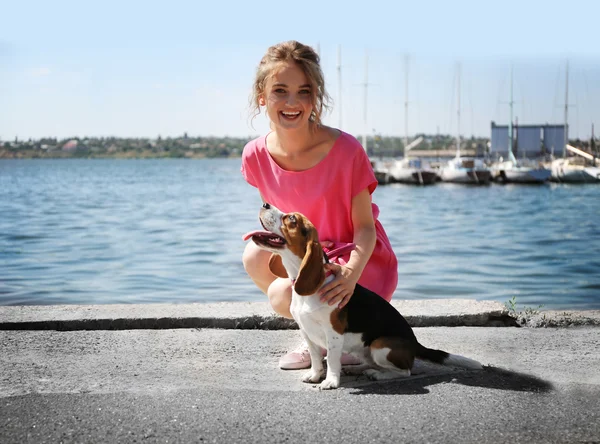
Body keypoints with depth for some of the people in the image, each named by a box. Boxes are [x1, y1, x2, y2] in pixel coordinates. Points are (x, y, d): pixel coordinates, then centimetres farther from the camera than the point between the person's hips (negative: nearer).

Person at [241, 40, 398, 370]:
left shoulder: (346, 150, -23)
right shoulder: (256, 156, -9)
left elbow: (365, 227, -16)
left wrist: (351, 272, -35)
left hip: (360, 261, -6)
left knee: (283, 295, -27)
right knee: (255, 256, -21)